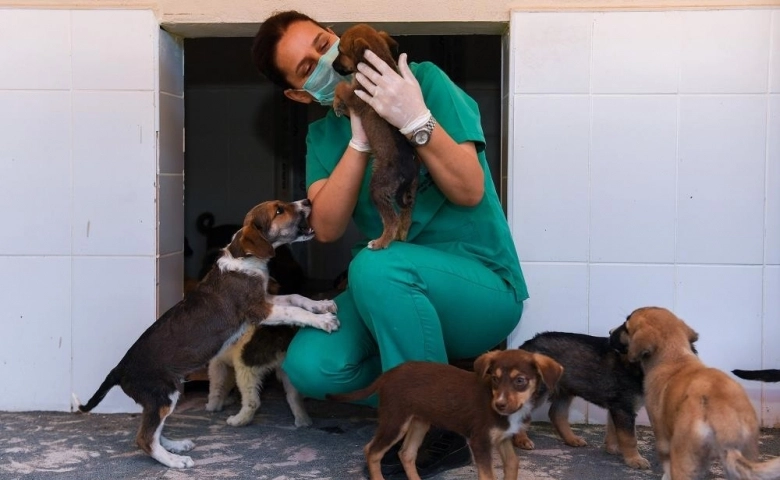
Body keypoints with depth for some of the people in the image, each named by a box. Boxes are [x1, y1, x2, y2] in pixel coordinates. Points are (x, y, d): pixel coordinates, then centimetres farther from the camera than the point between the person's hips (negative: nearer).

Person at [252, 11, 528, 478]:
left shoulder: (425, 80, -9)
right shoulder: (324, 136, 6)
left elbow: (469, 192, -17)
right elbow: (327, 228, -11)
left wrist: (416, 119, -30)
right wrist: (360, 139, -20)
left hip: (485, 286, -5)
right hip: (401, 295, 5)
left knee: (376, 265, -35)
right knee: (309, 367, -19)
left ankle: (442, 429, -17)